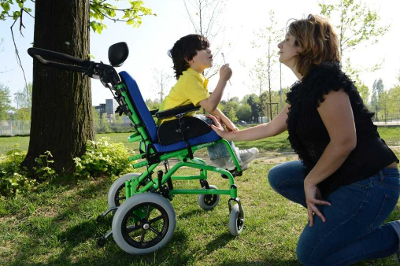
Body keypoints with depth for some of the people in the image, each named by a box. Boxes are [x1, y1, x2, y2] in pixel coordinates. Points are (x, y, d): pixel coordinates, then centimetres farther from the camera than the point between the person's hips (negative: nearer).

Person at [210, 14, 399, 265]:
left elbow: (344, 142, -26)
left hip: (369, 181, -9)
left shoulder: (325, 77, -20)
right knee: (278, 176, 12)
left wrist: (310, 182, -14)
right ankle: (328, 215, 14)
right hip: (341, 175, 9)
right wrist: (230, 135, 25)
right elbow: (271, 127, 18)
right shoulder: (303, 88, 9)